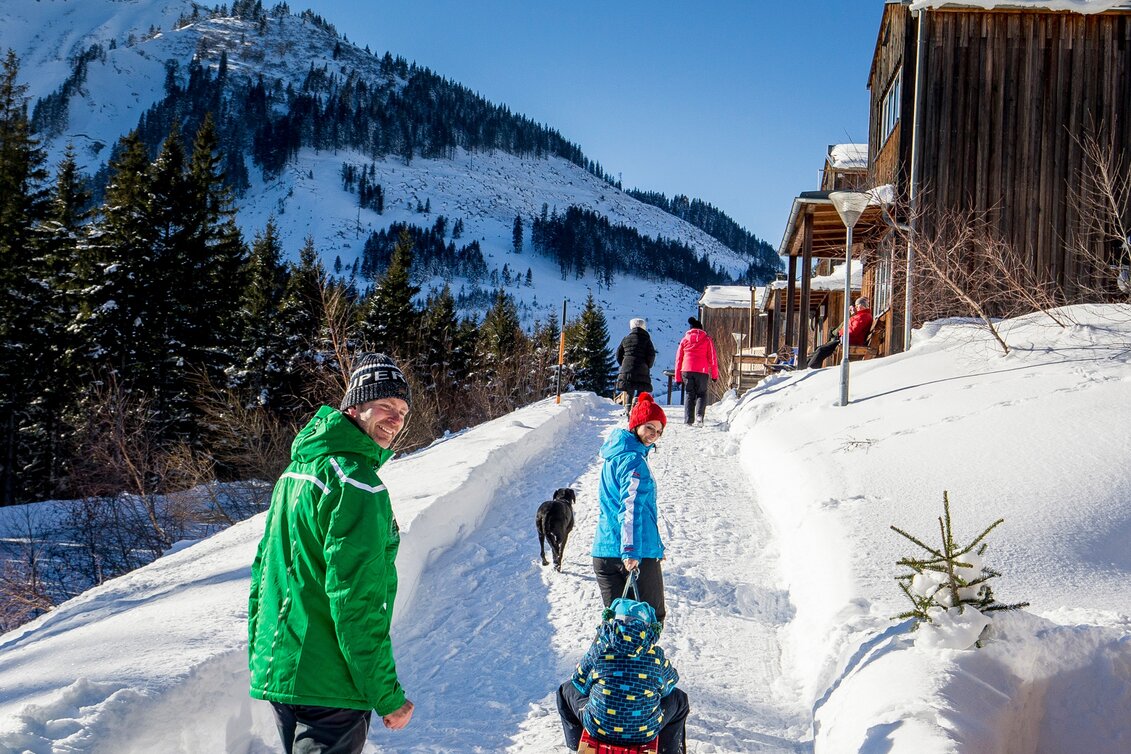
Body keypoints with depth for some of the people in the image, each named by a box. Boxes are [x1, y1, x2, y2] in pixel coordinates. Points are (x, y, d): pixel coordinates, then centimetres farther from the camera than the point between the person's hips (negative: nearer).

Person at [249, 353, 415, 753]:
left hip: (276, 671, 9)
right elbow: (356, 600, -23)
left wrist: (262, 655, 26)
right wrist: (387, 695, -17)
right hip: (328, 686, -9)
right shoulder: (356, 483, -18)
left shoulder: (297, 469, 12)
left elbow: (263, 569, 18)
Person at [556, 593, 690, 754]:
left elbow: (580, 683, 1)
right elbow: (669, 685, 6)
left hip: (599, 729, 0)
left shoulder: (599, 649, -13)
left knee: (566, 689, 26)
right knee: (679, 698, 28)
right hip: (646, 733, 0)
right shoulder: (656, 654, -12)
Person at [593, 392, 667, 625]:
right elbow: (632, 507, -24)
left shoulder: (614, 453, 17)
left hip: (603, 551, 8)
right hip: (637, 552, -8)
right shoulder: (633, 460, -14)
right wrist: (630, 550, -32)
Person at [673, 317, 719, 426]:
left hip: (686, 370, 2)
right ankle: (700, 414, -14)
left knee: (689, 394, 11)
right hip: (702, 371, -2)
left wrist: (678, 377, 15)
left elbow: (678, 359, 12)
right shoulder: (707, 339, 8)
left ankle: (688, 419, 2)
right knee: (701, 393, 10)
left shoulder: (685, 339, 13)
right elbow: (712, 358, 3)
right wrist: (714, 375, 7)